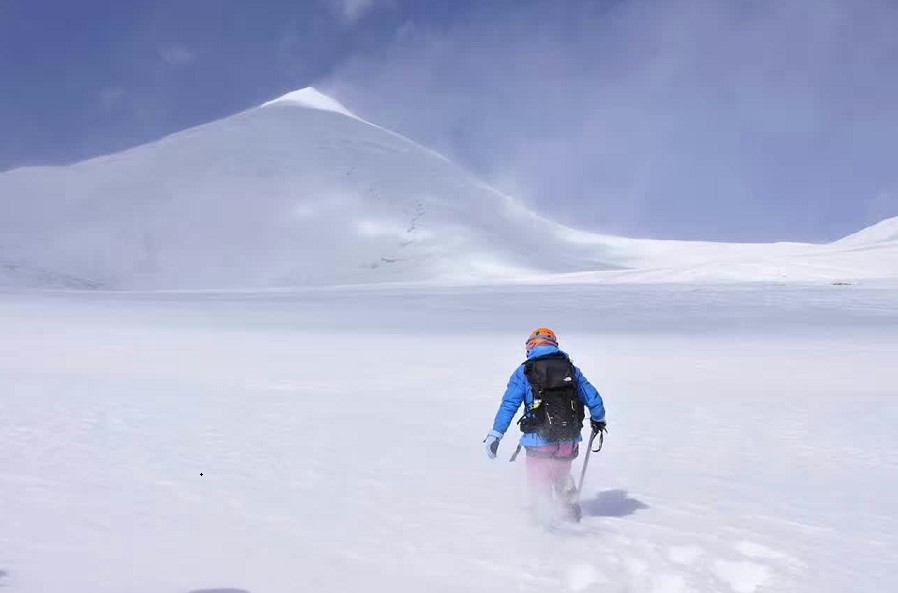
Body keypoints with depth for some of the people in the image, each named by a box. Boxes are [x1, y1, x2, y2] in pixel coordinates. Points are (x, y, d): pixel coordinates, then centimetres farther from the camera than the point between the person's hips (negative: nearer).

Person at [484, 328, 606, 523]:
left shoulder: (524, 372, -2)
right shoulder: (571, 368, 8)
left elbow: (508, 405, -8)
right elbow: (594, 399, 12)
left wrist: (495, 435, -6)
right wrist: (598, 419, 31)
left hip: (540, 443, -4)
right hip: (569, 441, 4)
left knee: (540, 485, 12)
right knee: (562, 477, 29)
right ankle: (572, 512, 22)